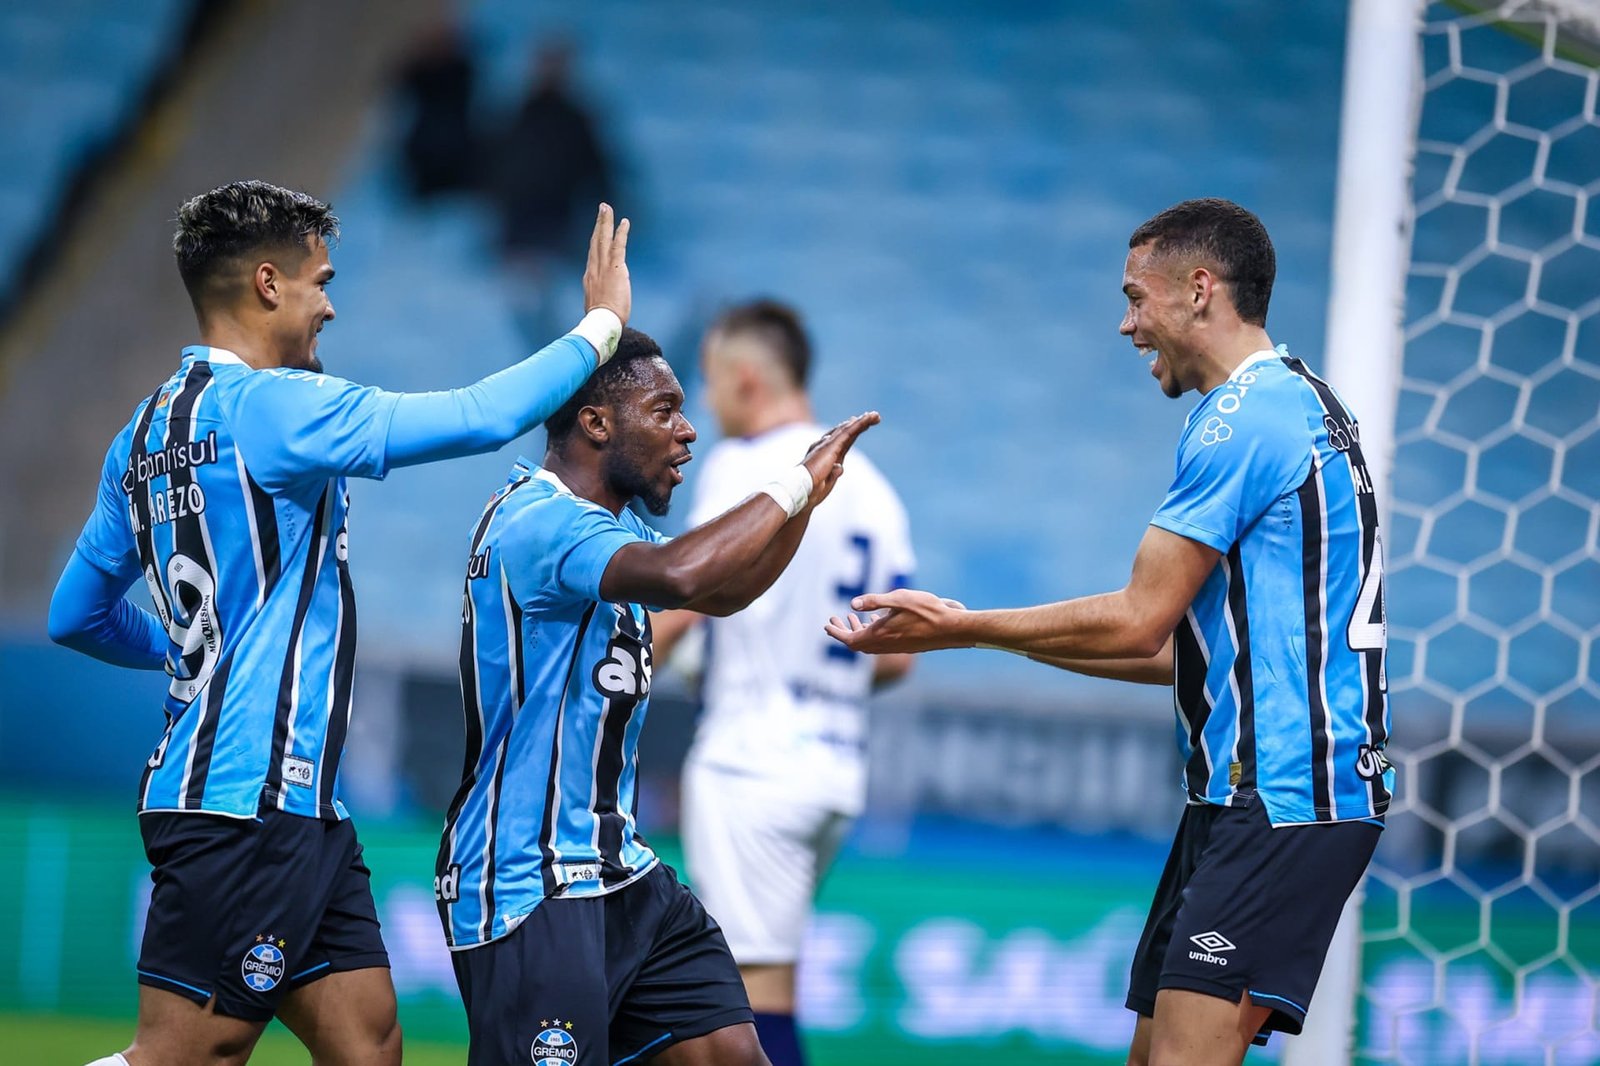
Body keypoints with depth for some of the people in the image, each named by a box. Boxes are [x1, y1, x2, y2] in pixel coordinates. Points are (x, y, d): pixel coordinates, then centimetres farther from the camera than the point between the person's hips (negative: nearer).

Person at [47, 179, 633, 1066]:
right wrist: (601, 325, -1)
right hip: (245, 803, -10)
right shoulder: (270, 405, -13)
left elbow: (77, 615, 22)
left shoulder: (151, 427, 14)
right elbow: (479, 419, -14)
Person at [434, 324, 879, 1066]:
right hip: (525, 894, -10)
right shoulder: (538, 519, -19)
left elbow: (718, 594, 28)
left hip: (622, 878, 10)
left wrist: (806, 496, 11)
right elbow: (681, 576, -36)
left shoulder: (612, 525, 13)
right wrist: (795, 485, -22)